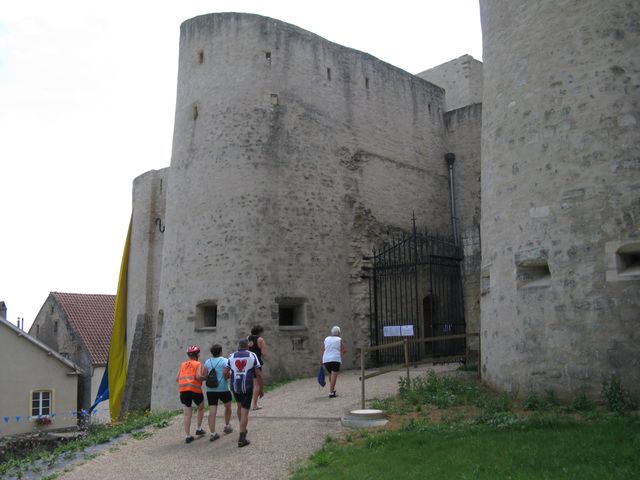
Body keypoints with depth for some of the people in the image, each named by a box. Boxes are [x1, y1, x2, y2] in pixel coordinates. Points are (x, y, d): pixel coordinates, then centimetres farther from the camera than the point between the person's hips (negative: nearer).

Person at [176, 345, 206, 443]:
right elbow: (198, 376, -13)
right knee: (201, 408, 22)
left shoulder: (183, 365, 17)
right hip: (195, 389, -4)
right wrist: (205, 378, 5)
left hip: (183, 390, 4)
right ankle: (198, 428, 21)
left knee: (187, 414, 6)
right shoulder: (198, 364, 3)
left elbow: (177, 379, 13)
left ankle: (188, 436, 3)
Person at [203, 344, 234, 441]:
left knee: (212, 411, -1)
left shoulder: (207, 362, 8)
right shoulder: (225, 361, -4)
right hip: (223, 388, -3)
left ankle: (213, 433, -6)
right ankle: (226, 426, 31)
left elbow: (205, 376, 3)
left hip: (210, 389, 3)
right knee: (228, 407, 22)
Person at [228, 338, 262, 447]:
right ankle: (242, 438, -4)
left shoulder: (232, 356, 5)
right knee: (245, 411, -1)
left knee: (240, 406, 26)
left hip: (235, 387, 3)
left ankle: (243, 429, 35)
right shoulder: (252, 355, 0)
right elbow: (258, 373, -3)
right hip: (247, 387, -3)